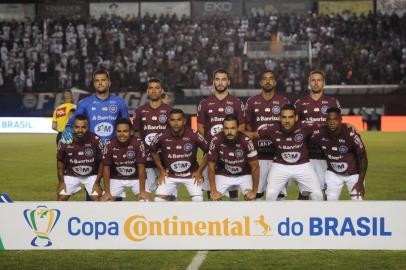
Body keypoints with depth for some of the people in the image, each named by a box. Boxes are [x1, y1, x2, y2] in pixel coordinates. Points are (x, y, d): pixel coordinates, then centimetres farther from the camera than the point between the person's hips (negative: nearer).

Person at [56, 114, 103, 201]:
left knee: (96, 199, -12)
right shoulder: (65, 142, -20)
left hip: (91, 175, -1)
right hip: (70, 175, 1)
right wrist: (61, 181, -3)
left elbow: (101, 162, -10)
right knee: (61, 198, -6)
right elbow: (60, 161, -3)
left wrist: (97, 182, -10)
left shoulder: (96, 141, -23)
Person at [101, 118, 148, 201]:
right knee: (106, 200, -15)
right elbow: (106, 169, -10)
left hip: (136, 178, -1)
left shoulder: (138, 143, -22)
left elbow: (141, 168, -19)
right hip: (116, 179, 1)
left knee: (145, 198, -19)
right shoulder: (110, 145, -18)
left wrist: (142, 191, -22)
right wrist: (107, 192, -14)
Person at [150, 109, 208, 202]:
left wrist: (199, 171, -6)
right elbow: (153, 151, 5)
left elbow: (208, 151, -6)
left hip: (191, 174, -1)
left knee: (198, 200, -13)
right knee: (158, 200, -9)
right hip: (170, 175, 1)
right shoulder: (162, 136, -16)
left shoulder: (194, 135, -20)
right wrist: (161, 170, 3)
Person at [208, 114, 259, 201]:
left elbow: (255, 167, -18)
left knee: (251, 198, -18)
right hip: (223, 175, 0)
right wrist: (213, 191, -18)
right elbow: (211, 167, -14)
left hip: (244, 175, 0)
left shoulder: (246, 141, -27)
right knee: (215, 198, -16)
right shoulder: (216, 140, -25)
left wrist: (254, 191, -18)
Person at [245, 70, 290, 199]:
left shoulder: (284, 102, 7)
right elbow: (248, 127, 10)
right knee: (256, 192, -1)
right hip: (258, 154, 0)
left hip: (279, 154, 0)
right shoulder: (252, 102, 8)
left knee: (280, 192, 0)